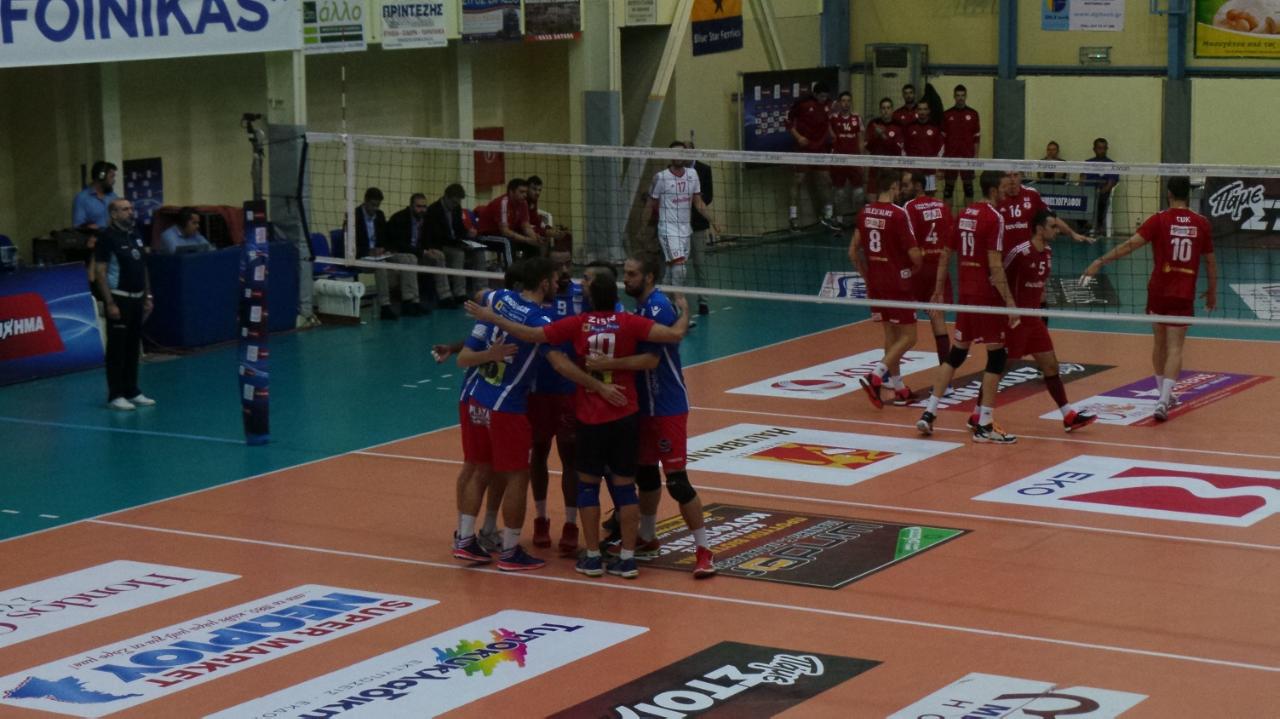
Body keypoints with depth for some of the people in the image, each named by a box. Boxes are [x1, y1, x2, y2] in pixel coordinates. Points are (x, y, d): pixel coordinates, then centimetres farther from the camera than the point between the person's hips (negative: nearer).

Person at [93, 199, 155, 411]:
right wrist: (110, 303, -17)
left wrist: (147, 297, 13)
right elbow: (100, 272, -13)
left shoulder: (135, 237, 13)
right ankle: (115, 395, 0)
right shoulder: (107, 237, -10)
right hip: (119, 299, -7)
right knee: (117, 348, -3)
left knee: (133, 347, 11)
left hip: (137, 298, 7)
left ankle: (132, 391, 18)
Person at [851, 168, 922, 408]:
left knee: (891, 335, 16)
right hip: (897, 286, -7)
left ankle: (899, 390, 20)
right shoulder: (898, 214, -16)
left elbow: (853, 252, 9)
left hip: (875, 286, 7)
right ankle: (875, 376, -16)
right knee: (908, 337, 0)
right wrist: (915, 269, 4)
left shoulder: (865, 213, 3)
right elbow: (915, 255, -17)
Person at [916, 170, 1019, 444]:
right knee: (997, 355, -1)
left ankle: (929, 413, 13)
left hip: (965, 293, 8)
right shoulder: (994, 218, -13)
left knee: (957, 352, 15)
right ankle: (984, 425, -1)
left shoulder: (965, 214, 10)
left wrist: (938, 290, 24)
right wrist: (1010, 301, -19)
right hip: (987, 295, -8)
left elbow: (945, 254, 16)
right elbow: (995, 265, -19)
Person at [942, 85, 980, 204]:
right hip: (950, 157, 0)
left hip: (967, 157, 0)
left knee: (968, 187, 2)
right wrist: (941, 157, 1)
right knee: (948, 187, 2)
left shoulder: (973, 114, 5)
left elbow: (976, 137, 6)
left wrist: (976, 156, 0)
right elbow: (942, 137, 7)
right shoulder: (947, 115, 6)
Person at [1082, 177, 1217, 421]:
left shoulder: (1159, 220, -7)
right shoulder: (1201, 223, 0)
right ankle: (1164, 399, -18)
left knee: (1160, 344, 18)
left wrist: (1100, 261, -13)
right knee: (1174, 348, -2)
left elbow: (1130, 244, -15)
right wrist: (1212, 291, 21)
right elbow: (1211, 261, 8)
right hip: (1184, 295, 0)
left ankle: (1165, 395, 29)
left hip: (1158, 291, 0)